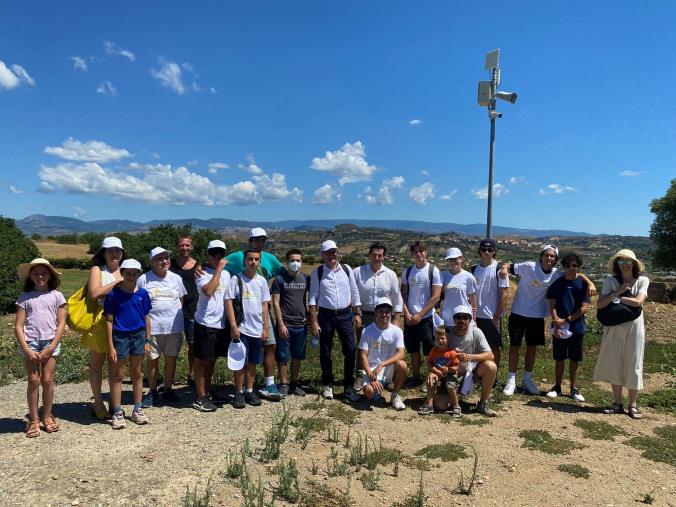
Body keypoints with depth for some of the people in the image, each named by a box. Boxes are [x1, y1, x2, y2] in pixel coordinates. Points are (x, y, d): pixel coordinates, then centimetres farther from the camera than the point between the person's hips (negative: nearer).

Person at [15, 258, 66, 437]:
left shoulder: (56, 296, 3)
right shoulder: (25, 297, 5)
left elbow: (61, 324, 1)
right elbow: (18, 326, 2)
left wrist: (50, 348, -6)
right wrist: (27, 349, -8)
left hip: (50, 342, 0)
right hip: (30, 342, 1)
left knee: (47, 380, 0)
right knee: (33, 380, 0)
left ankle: (47, 417, 16)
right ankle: (33, 420, 12)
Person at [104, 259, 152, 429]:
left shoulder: (142, 294, 0)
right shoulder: (113, 294, -7)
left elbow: (146, 318, 6)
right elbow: (109, 321, -5)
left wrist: (147, 341, 4)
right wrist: (110, 346, -8)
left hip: (138, 336, 3)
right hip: (120, 336, -2)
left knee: (137, 373, 12)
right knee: (118, 375, 6)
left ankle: (137, 410, 23)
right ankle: (117, 413, 15)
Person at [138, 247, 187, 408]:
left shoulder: (176, 278, 6)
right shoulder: (143, 279, -2)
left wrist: (178, 319, 9)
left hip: (174, 327, 2)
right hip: (152, 328, -2)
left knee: (171, 359, 10)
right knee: (152, 359, 7)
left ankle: (168, 390, 25)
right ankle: (152, 391, 24)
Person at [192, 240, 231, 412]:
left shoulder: (226, 274, 10)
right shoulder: (203, 273, -9)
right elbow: (208, 291, -27)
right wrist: (218, 269, -22)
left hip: (221, 324, 6)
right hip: (205, 323, -6)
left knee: (212, 359, 17)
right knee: (202, 360, 2)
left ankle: (207, 391, 29)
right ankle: (200, 397, 11)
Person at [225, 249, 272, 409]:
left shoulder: (262, 281, 7)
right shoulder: (236, 279, -5)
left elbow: (264, 305, 10)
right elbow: (228, 302, -7)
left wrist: (265, 328, 6)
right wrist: (233, 326, -12)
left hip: (257, 329, 4)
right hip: (241, 328, -4)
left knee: (252, 362, 11)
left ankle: (250, 391, 23)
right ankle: (239, 393, 15)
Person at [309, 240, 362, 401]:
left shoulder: (347, 269, 2)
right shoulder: (317, 273, -3)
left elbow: (355, 293, 8)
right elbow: (313, 298, -3)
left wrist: (358, 313, 5)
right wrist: (314, 321, -7)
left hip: (345, 315, 1)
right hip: (326, 315, -1)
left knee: (350, 350, 0)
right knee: (325, 352, 9)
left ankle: (349, 386, 15)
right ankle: (328, 385, 28)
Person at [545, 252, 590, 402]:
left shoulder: (582, 284, -1)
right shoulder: (557, 284, 2)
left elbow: (584, 308, -7)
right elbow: (552, 306, -2)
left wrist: (566, 320, -13)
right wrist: (556, 325, -13)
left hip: (577, 328, 0)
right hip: (559, 328, 0)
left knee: (574, 359, 8)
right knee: (559, 359, 8)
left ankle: (574, 389, 20)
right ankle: (557, 387, 20)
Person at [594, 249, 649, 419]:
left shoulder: (642, 281, -1)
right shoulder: (610, 281, 1)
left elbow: (638, 301, -16)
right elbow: (600, 304, -7)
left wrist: (616, 297, -11)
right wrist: (617, 292, -15)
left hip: (634, 327, -1)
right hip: (614, 328, 1)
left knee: (633, 365, 4)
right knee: (614, 364, 5)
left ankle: (632, 405, 16)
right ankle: (617, 403, 17)